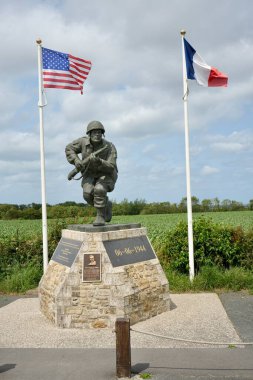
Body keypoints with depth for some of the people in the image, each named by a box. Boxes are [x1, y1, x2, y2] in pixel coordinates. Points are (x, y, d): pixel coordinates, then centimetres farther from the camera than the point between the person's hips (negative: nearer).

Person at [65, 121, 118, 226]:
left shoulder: (110, 147, -24)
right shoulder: (84, 141, -16)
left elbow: (110, 168, -30)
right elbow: (69, 149, -2)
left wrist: (98, 161, -48)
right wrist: (76, 161, -19)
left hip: (106, 175, -3)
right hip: (90, 174, 3)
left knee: (99, 190, -34)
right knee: (88, 194, -24)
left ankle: (101, 217, -18)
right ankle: (106, 205, 4)